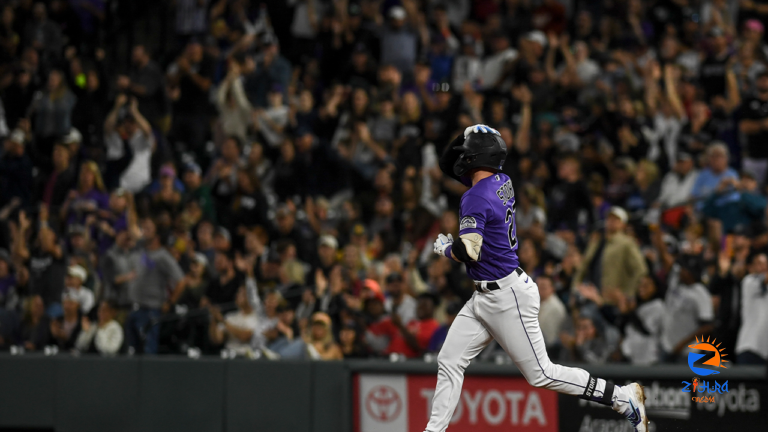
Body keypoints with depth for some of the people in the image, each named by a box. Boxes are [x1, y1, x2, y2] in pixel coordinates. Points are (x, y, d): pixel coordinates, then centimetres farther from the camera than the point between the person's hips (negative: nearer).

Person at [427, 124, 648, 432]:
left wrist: (445, 248, -6)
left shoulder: (475, 198, -20)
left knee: (541, 374, -4)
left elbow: (469, 252, -28)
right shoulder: (503, 182, 7)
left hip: (507, 296, -10)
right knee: (449, 361, 7)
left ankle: (624, 398, 2)